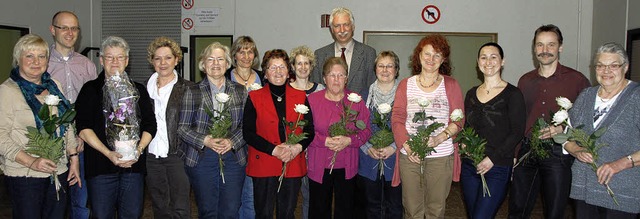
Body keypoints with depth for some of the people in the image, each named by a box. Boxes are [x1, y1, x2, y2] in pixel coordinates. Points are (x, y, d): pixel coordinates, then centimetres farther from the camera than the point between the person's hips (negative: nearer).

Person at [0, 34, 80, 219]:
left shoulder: (53, 86, 10)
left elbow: (67, 126, 15)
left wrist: (74, 159, 9)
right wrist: (31, 162, -22)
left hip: (59, 172, 5)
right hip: (24, 175, -5)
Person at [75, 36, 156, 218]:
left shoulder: (138, 90, 13)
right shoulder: (90, 90, 5)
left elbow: (150, 126, 10)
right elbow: (83, 129, -4)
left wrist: (139, 149, -7)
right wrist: (108, 153, -15)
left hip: (134, 164, 2)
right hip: (101, 165, -2)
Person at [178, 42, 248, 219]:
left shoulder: (240, 91, 9)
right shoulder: (193, 92, 5)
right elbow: (182, 127, 1)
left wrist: (232, 141, -12)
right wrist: (205, 140, -14)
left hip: (233, 157, 1)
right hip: (202, 158, -1)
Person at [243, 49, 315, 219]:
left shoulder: (300, 97, 8)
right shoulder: (254, 98, 2)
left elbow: (310, 130, 8)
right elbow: (248, 133, -4)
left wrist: (298, 147, -12)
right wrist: (274, 150, -15)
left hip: (293, 165, 2)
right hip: (263, 165, -2)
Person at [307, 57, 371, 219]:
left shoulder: (356, 100, 3)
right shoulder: (312, 100, -1)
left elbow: (366, 131, 2)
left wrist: (348, 140, -16)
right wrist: (324, 141, -19)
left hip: (347, 168, 1)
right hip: (319, 167, -1)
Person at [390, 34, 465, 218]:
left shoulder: (451, 85, 6)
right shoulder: (405, 85, 9)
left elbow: (458, 120, 3)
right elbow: (397, 119, 3)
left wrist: (439, 138, -15)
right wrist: (407, 146, -12)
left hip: (441, 156, -1)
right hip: (409, 156, 1)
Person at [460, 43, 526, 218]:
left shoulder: (512, 94, -4)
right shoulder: (472, 93, 12)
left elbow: (517, 133, -9)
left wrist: (493, 158, -15)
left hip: (498, 168, -5)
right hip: (469, 166, 5)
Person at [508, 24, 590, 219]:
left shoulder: (576, 79, -3)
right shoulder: (525, 81, 10)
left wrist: (563, 128, -16)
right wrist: (514, 152, 11)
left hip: (558, 154, -3)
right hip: (527, 152, 4)